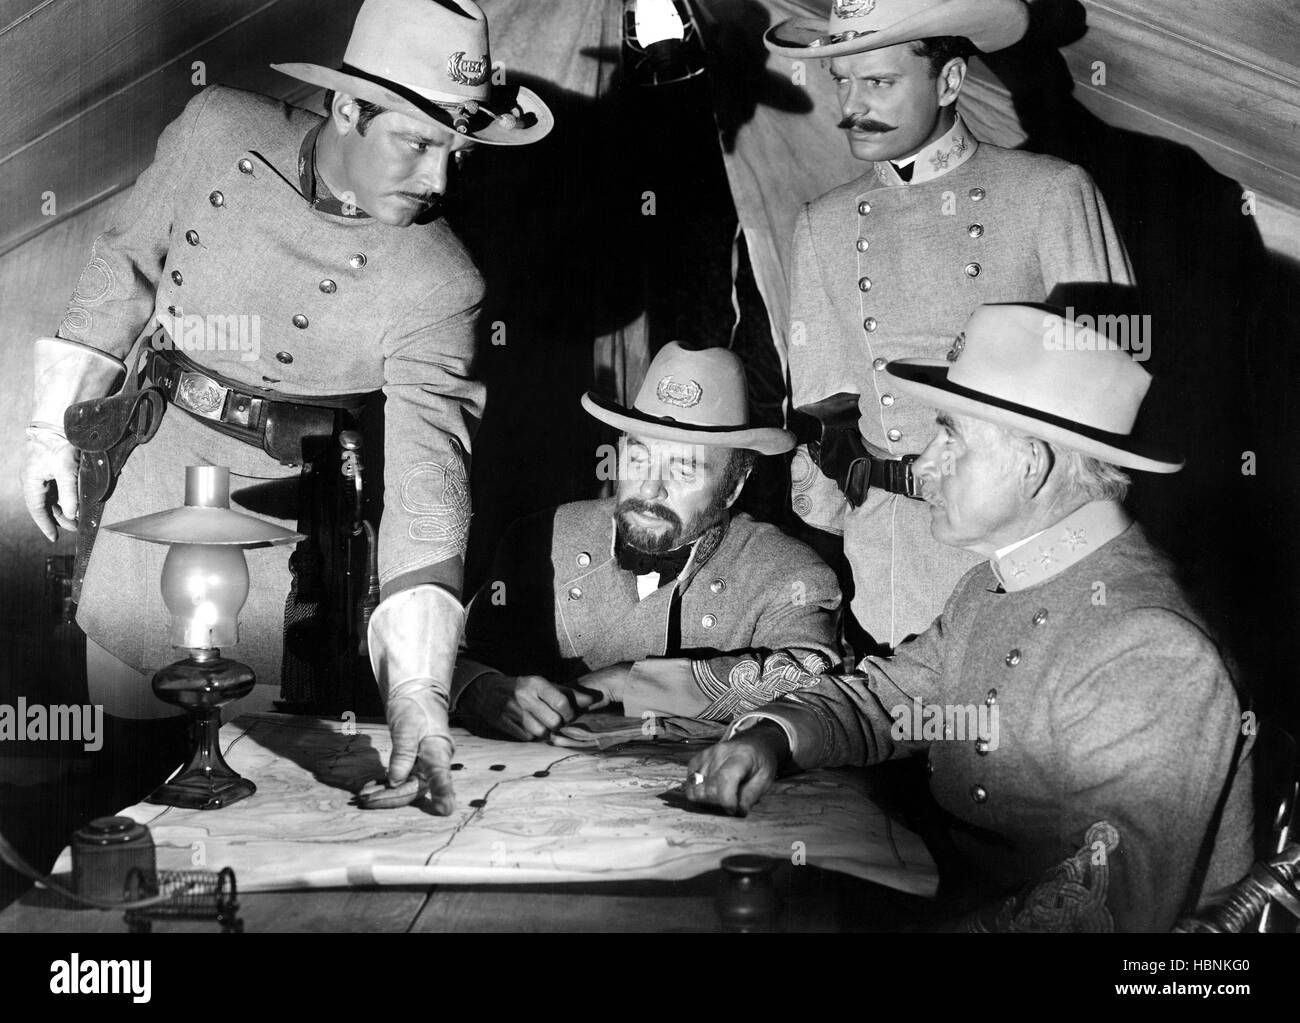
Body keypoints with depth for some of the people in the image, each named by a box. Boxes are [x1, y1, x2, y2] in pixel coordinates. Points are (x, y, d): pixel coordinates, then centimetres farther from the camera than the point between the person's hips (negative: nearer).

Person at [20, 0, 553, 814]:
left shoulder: (438, 284, -20)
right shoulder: (217, 131, -13)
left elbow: (429, 466, -28)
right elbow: (126, 267, 2)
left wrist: (417, 688, -37)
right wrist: (55, 427, 5)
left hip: (279, 492, -2)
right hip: (151, 450, 3)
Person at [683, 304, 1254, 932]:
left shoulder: (1152, 658, -25)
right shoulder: (992, 586, 5)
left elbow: (1111, 905, -28)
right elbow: (884, 697, 14)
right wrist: (773, 736, -6)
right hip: (958, 899, 7)